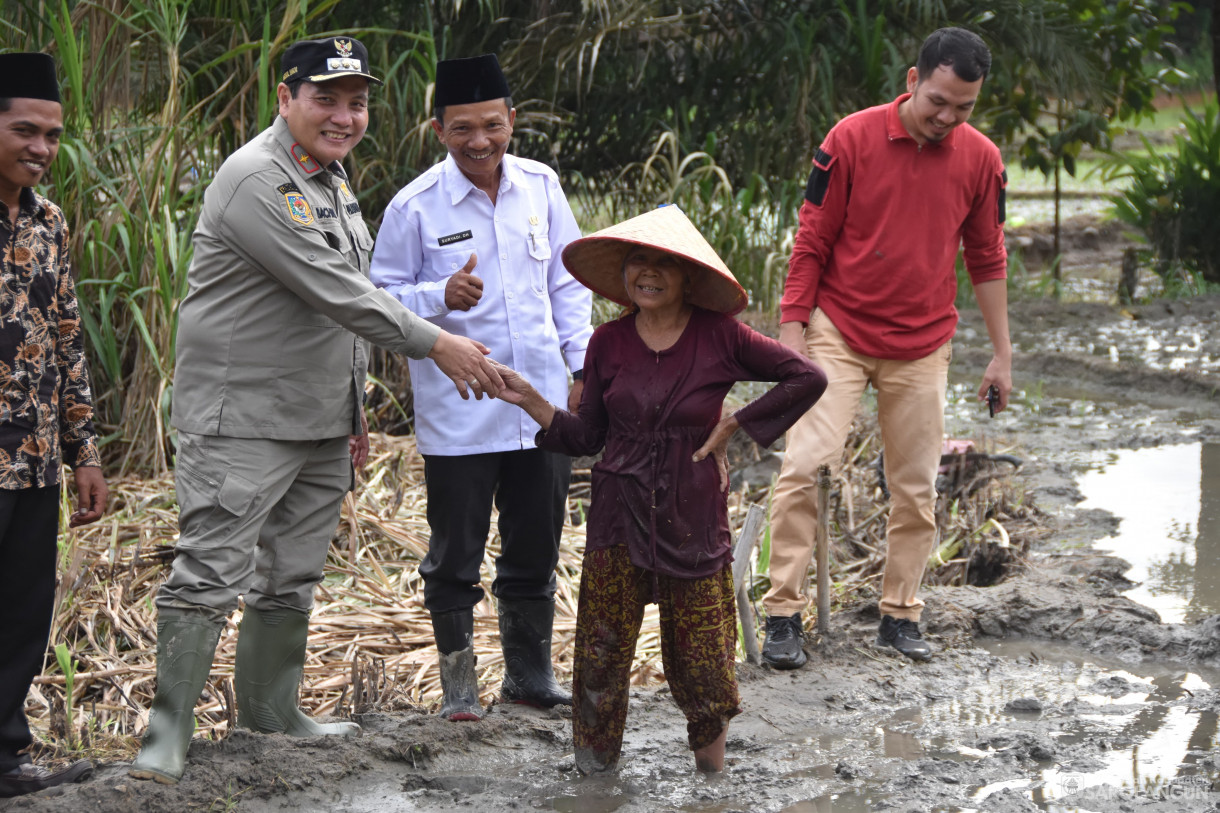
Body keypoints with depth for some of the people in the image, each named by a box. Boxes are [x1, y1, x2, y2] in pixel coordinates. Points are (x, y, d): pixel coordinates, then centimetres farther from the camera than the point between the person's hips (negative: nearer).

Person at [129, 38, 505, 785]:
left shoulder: (332, 178, 14)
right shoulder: (257, 182, -18)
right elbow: (333, 292, -24)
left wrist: (356, 408, 23)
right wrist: (436, 344, -21)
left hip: (322, 420, 9)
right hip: (242, 420, -9)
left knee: (293, 577, 15)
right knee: (211, 574, -10)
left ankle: (272, 709, 26)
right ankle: (170, 731, -5)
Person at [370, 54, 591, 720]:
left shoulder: (540, 187, 4)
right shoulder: (414, 207, -8)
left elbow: (568, 282, 13)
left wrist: (582, 364, 8)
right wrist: (441, 297, -21)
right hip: (457, 415, -3)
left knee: (536, 547, 13)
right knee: (455, 553, 3)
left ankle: (528, 670, 28)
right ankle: (458, 678, 18)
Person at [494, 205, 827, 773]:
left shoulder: (718, 336, -6)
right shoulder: (609, 344, 2)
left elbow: (808, 379, -3)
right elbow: (587, 437, 8)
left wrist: (735, 425, -5)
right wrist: (529, 401, -2)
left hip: (692, 515, -2)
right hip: (620, 513, 2)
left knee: (700, 649, 2)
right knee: (601, 648, 1)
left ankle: (711, 767, 20)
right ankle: (594, 772, 15)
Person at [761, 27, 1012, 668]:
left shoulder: (980, 160, -1)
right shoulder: (852, 140, -10)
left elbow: (986, 259, 9)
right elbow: (811, 243, -5)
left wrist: (1002, 353, 9)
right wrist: (791, 333, -8)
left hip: (921, 349, 3)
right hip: (839, 333, -3)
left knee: (915, 488, 7)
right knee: (803, 466, -13)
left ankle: (900, 616, 19)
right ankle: (783, 614, -7)